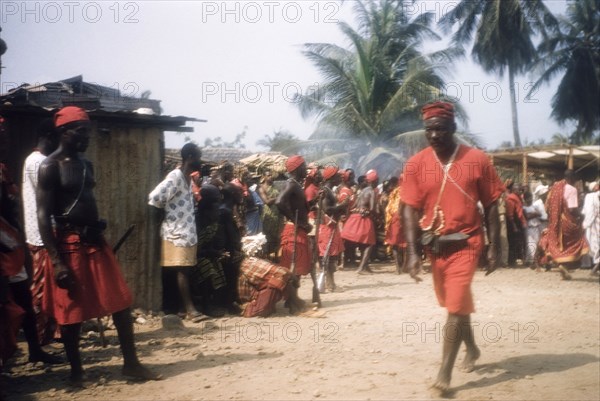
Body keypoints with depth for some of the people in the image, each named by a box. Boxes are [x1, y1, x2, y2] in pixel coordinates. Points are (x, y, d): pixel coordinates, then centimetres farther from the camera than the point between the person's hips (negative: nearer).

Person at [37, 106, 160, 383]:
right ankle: (76, 370, 19)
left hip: (95, 241, 7)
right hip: (69, 245, -7)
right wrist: (56, 261, -21)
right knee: (71, 312, 4)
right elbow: (43, 216, -15)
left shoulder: (86, 164, 13)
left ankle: (131, 363, 16)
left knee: (121, 303, 7)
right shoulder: (50, 167, -11)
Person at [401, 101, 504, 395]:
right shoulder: (416, 164, -4)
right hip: (434, 244, 4)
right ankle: (472, 349, 44)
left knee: (456, 306, -10)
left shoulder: (477, 160, -7)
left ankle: (444, 373, -3)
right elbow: (410, 210, -5)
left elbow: (491, 206, -2)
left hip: (465, 242, -3)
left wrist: (494, 248, -4)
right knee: (454, 304, 20)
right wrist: (413, 252, -12)